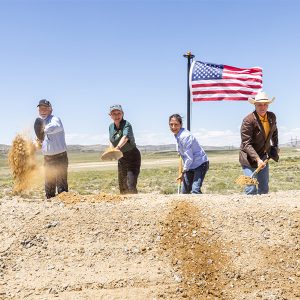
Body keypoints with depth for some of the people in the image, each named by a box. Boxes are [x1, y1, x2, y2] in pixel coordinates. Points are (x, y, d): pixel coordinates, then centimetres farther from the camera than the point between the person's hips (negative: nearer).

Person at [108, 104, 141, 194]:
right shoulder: (111, 126, 1)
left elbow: (125, 137, -41)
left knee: (131, 184, -19)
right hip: (121, 158, 7)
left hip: (132, 156, -7)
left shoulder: (126, 125, -20)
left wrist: (118, 147, -59)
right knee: (122, 185, 10)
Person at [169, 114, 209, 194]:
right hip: (191, 166, 9)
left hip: (200, 164, -9)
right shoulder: (177, 136, 2)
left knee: (195, 190, -23)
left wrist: (183, 172, -15)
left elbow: (189, 158, -23)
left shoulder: (185, 136, -25)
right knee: (185, 191, 12)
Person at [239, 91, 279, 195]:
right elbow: (246, 143, -24)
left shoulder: (272, 116, -1)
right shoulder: (248, 120, -21)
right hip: (249, 158, -6)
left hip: (264, 157, 7)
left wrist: (275, 147, 15)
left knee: (264, 188, 11)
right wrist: (257, 159, -32)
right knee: (251, 189, -12)